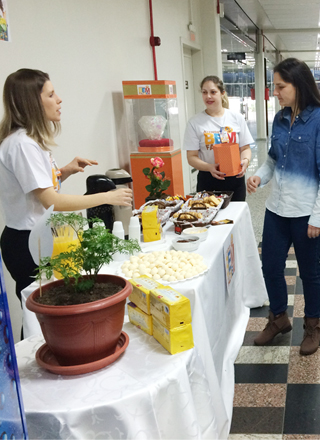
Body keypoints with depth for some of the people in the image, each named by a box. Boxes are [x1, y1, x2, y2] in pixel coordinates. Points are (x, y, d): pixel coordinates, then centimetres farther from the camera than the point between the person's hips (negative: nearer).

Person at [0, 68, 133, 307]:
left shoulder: (32, 139, 10)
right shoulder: (21, 144, -21)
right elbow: (51, 201, -24)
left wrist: (64, 171, 2)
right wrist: (108, 197, -19)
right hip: (27, 245, -9)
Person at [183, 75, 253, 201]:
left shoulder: (237, 118, 6)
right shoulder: (195, 123, 0)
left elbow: (245, 148, 9)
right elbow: (192, 157, -2)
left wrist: (245, 160, -14)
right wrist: (209, 167, -20)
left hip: (235, 178, 2)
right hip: (208, 182, -1)